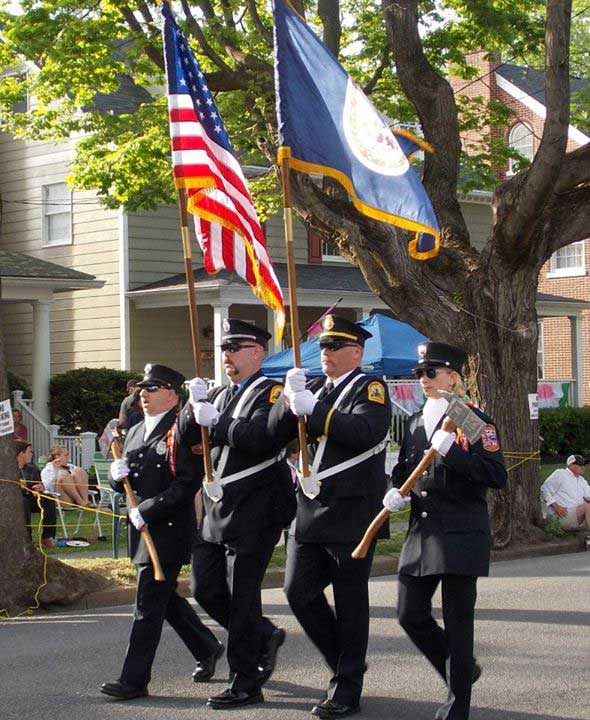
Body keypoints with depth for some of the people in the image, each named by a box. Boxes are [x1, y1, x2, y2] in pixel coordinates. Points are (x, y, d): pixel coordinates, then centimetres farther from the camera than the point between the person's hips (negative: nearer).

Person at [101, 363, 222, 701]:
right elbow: (126, 483, 21)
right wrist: (119, 475, -3)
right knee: (166, 599, 18)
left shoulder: (181, 431, -12)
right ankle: (207, 648, 35)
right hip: (143, 531, 9)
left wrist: (146, 511, -21)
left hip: (169, 531, -9)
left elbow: (187, 484, -20)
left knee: (149, 606, -7)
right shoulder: (136, 432, 15)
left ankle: (134, 679, -3)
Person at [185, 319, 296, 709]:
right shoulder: (219, 394, 16)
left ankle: (246, 683, 6)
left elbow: (260, 436, -25)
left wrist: (214, 422, -18)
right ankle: (265, 637, 29)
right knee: (206, 590, 9)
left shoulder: (271, 392, -7)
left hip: (254, 512, -8)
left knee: (242, 596, -4)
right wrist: (195, 407, -10)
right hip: (217, 512, 8)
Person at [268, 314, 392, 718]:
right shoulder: (314, 389, 15)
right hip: (310, 512, 7)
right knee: (299, 591, 5)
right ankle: (346, 662, 24)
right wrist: (290, 399, -11)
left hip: (351, 513, -6)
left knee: (350, 601, 1)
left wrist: (313, 409, -25)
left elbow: (366, 431, -24)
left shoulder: (370, 389, -4)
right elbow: (277, 433, 7)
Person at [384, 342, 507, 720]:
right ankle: (462, 671, 29)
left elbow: (497, 476, -17)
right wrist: (396, 491, 1)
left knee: (457, 621, -3)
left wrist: (451, 451, -25)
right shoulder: (416, 422, 14)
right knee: (411, 615, 7)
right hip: (422, 533, 7)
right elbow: (403, 469, 24)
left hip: (461, 536, -7)